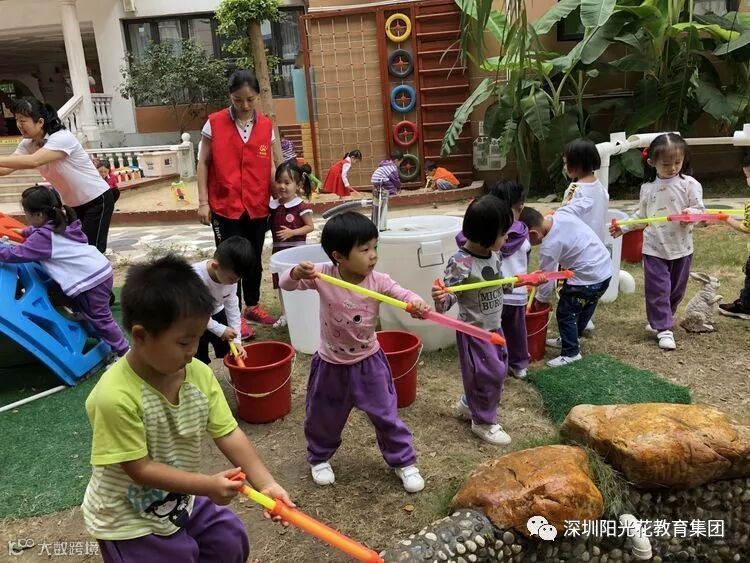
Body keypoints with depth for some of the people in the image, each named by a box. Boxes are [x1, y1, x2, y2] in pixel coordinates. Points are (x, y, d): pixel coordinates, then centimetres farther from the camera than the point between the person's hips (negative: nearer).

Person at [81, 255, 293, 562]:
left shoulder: (200, 374, -15)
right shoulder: (116, 396, -33)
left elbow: (229, 434, -13)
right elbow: (140, 469, -27)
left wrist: (265, 484, -23)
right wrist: (208, 485, -30)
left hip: (182, 499, 6)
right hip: (129, 520, -6)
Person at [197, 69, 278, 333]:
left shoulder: (266, 126, 3)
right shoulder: (214, 123, -4)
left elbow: (269, 166, 9)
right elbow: (203, 163, -1)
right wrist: (203, 201, -6)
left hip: (258, 207, 3)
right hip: (225, 207, -3)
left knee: (254, 259, 15)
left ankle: (252, 306, 32)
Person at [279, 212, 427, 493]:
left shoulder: (378, 280, -19)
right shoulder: (323, 276, -20)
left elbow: (403, 294, -28)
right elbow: (285, 284, -16)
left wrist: (416, 304, -53)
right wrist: (297, 273, -40)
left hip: (369, 362, 0)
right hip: (331, 364, 0)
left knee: (386, 415, 9)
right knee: (323, 418, 19)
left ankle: (404, 461, 31)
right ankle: (319, 457, 48)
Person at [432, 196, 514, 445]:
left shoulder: (494, 254, -1)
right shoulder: (460, 263, -28)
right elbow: (450, 295, -27)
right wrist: (441, 298, -48)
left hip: (494, 326, 9)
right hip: (474, 331, -9)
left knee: (498, 370, 21)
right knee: (489, 375, 1)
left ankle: (469, 404, 42)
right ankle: (483, 422, 24)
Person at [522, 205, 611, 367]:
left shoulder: (549, 246, -24)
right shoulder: (562, 213, -5)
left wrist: (539, 301, 4)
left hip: (588, 278, -10)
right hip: (605, 267, 10)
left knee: (565, 313, 3)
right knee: (584, 308, 24)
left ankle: (571, 353, 13)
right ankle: (570, 340, 42)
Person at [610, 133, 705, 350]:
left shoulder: (689, 184, -6)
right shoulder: (648, 187, 2)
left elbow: (700, 209, -7)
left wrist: (691, 213, -28)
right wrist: (623, 227, 4)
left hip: (681, 247, 0)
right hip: (654, 248, 0)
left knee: (676, 289, 13)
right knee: (657, 289, -3)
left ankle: (660, 320, 33)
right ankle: (663, 328, 4)